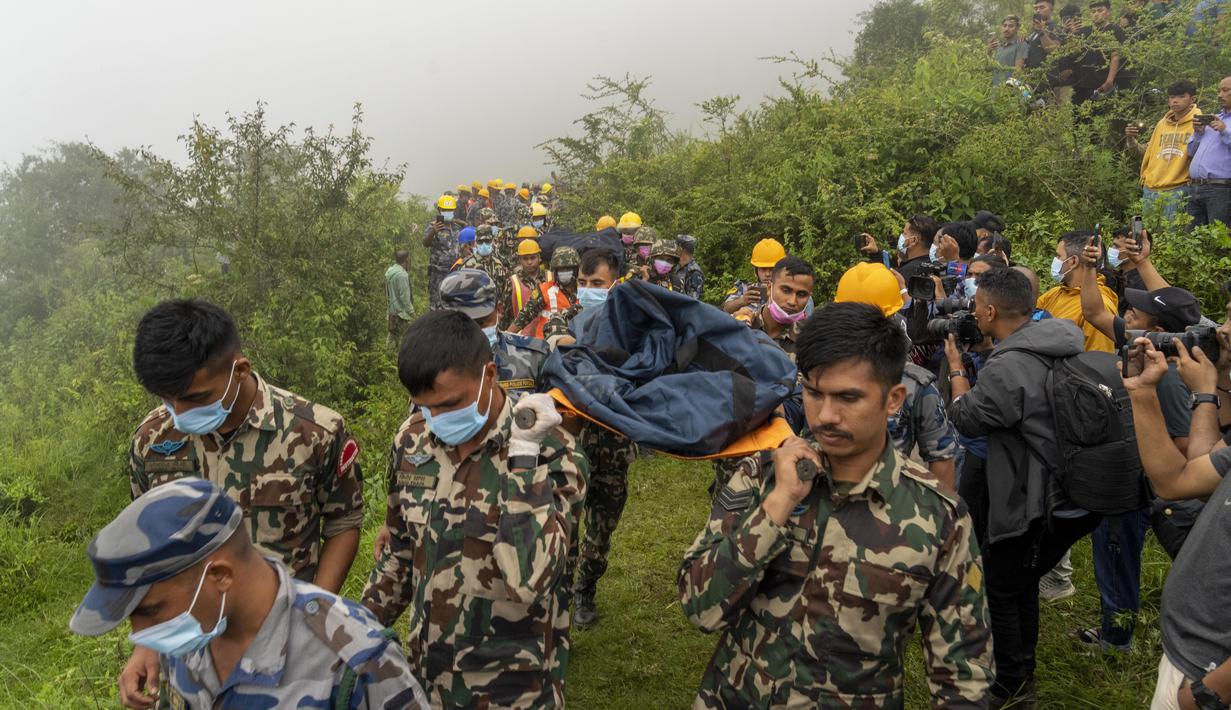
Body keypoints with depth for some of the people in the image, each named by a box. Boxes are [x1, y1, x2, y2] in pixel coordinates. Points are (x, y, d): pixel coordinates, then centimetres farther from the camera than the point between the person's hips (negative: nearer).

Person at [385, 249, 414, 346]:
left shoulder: (389, 271, 8)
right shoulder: (402, 274, -20)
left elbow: (387, 293, 14)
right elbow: (404, 295, -20)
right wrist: (411, 311, -15)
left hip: (391, 310, 9)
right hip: (401, 312, -9)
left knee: (393, 334, 16)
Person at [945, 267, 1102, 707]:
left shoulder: (1007, 367, -28)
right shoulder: (1064, 346, 0)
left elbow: (966, 419, -12)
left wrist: (955, 367, 0)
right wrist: (978, 359, 6)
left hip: (1031, 502, -9)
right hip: (1072, 496, 9)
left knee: (1002, 592, 9)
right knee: (1024, 583, 24)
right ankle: (1022, 673, 40)